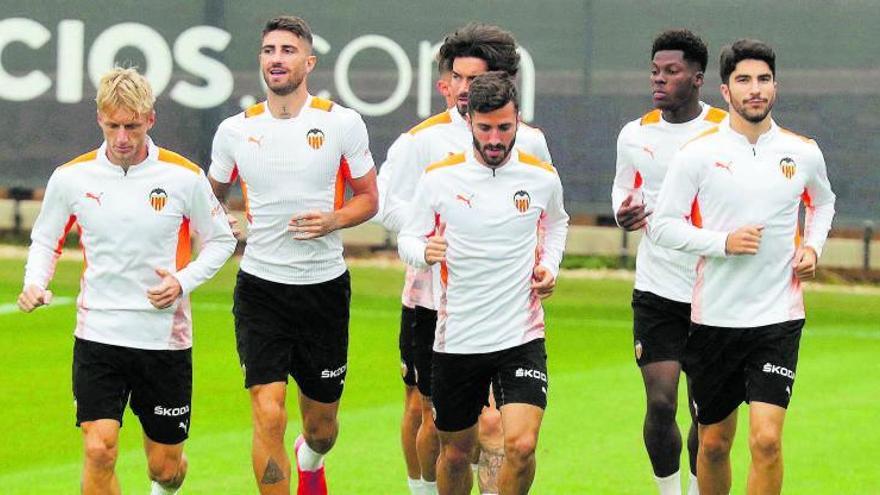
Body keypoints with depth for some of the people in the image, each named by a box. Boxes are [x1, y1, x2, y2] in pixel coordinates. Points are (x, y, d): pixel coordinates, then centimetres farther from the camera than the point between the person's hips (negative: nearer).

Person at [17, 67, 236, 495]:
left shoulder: (185, 177, -6)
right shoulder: (71, 178, -3)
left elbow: (220, 240, 7)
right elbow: (45, 240, 12)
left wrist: (183, 282, -11)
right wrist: (34, 283, -9)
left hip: (165, 337, 0)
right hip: (98, 335, 0)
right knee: (99, 450, -17)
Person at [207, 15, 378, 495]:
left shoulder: (342, 123, -4)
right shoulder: (234, 130, 0)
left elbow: (368, 199, 5)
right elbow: (210, 198, 16)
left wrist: (333, 219, -15)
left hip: (325, 287, 0)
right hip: (260, 288, 0)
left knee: (321, 426, 14)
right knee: (268, 415, -16)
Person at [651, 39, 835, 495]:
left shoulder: (803, 153, 3)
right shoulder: (699, 153, -5)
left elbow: (822, 202, 24)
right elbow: (663, 225, -3)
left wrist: (813, 246, 5)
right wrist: (724, 242, -16)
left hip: (778, 316, 0)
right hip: (714, 316, 0)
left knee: (766, 439, -15)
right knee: (713, 444, 10)